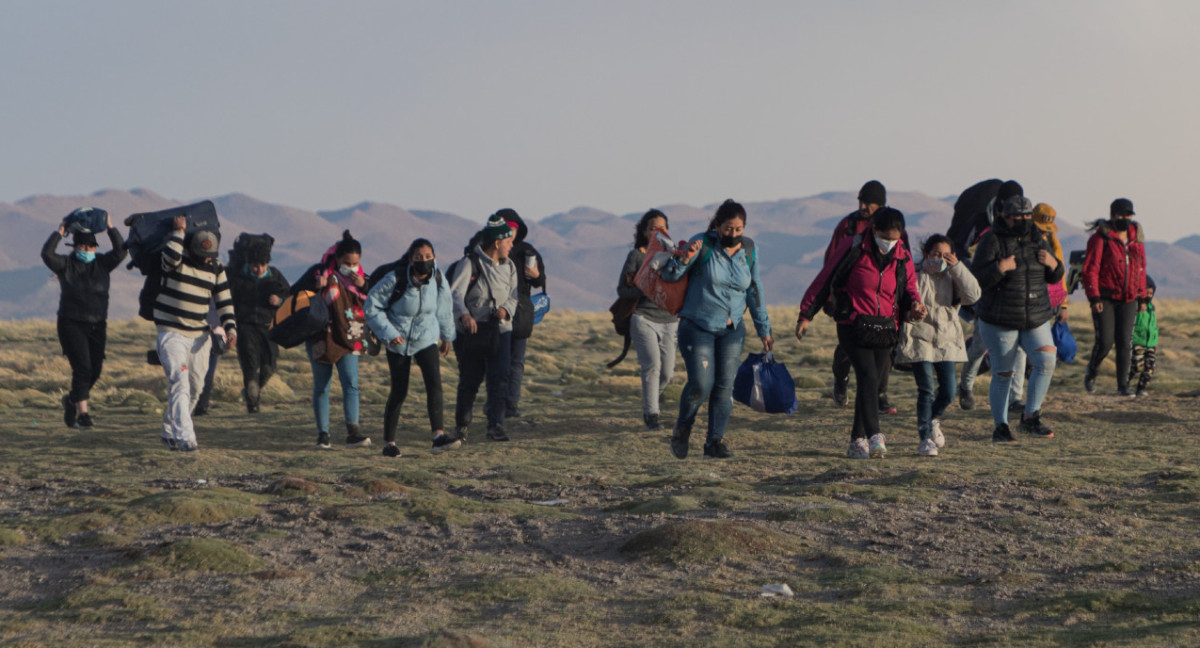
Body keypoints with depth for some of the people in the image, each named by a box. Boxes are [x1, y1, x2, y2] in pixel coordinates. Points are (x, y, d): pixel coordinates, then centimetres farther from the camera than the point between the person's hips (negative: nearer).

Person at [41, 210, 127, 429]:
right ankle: (82, 413, -10)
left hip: (97, 325, 4)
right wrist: (59, 232, -14)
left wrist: (110, 228, -11)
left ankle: (72, 399, 30)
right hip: (71, 324, -4)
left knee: (95, 370, 4)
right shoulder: (66, 264, -2)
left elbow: (120, 251, -8)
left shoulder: (102, 263, 6)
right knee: (82, 368, -13)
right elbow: (47, 254, -18)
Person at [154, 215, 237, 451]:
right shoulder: (177, 261, -8)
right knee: (179, 382, -19)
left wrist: (230, 328, -5)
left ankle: (170, 432, 26)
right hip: (172, 334, -5)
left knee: (194, 389, 9)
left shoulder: (216, 269, 5)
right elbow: (171, 256, -34)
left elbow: (224, 302, 8)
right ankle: (185, 437, -25)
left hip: (200, 336, 6)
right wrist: (179, 231, -21)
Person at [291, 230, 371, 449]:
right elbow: (294, 293, -2)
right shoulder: (320, 273, -4)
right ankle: (322, 434, 11)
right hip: (321, 339, -2)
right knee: (321, 387, 4)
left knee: (351, 384, -13)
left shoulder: (360, 278, 6)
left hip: (348, 340, 2)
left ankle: (353, 432, -19)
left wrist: (364, 287, -14)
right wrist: (315, 287, -19)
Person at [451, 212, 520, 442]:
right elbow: (456, 293, -19)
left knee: (500, 378, -8)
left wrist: (506, 309, -12)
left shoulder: (509, 266, 11)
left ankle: (496, 425, -6)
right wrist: (464, 314, -39)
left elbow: (513, 295, 13)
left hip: (500, 330, 4)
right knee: (470, 380, 3)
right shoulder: (469, 263, -9)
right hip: (471, 331, -4)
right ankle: (462, 424, 23)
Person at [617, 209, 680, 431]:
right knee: (652, 365, -17)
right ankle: (651, 414, -11)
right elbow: (622, 290, -1)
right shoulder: (636, 255, 1)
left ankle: (651, 400, 30)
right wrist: (645, 291, -18)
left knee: (667, 371, 2)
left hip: (669, 320, 4)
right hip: (644, 318, -4)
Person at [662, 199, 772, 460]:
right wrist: (683, 258, -30)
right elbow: (668, 275, -9)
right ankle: (682, 429, 13)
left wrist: (764, 330, 14)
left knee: (724, 387, -1)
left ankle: (715, 441, 8)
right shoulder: (703, 244, -10)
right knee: (701, 384, -13)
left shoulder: (749, 249, 3)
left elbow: (755, 291, 12)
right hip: (697, 327, -4)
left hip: (732, 330, 4)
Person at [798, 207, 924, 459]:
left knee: (871, 382, 7)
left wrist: (915, 306, -7)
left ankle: (858, 441, 16)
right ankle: (874, 437, -27)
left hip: (885, 330, 5)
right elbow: (824, 280, -1)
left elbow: (909, 288, 18)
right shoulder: (852, 249, -6)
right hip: (853, 326, -5)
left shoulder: (902, 258, 7)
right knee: (868, 377, -20)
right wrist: (806, 315, 1)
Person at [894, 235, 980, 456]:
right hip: (921, 340, -3)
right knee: (926, 391, -7)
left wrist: (957, 267, -13)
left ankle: (933, 419, 33)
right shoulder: (916, 279, -1)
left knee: (948, 392, 2)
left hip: (947, 342, 3)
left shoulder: (953, 279, 8)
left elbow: (972, 295, -10)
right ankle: (925, 439, 0)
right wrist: (905, 339, -5)